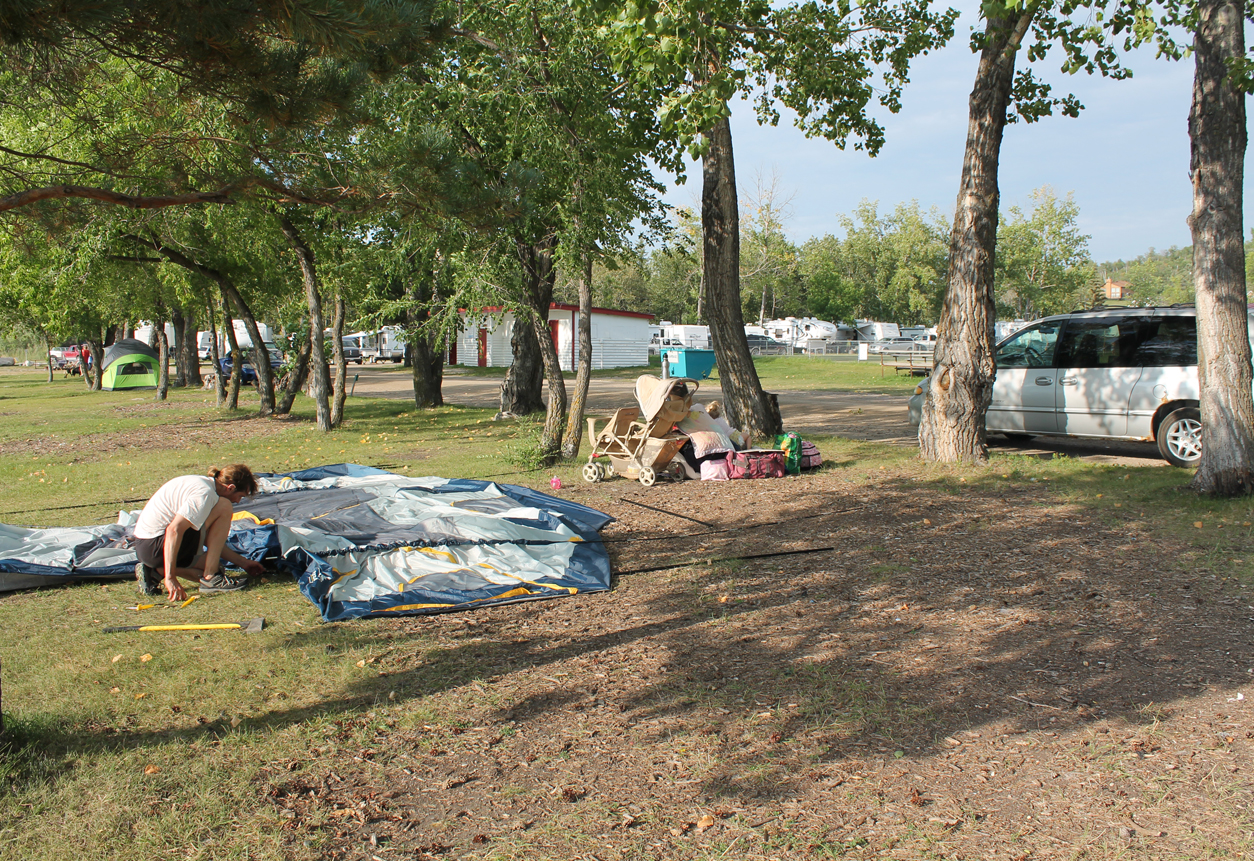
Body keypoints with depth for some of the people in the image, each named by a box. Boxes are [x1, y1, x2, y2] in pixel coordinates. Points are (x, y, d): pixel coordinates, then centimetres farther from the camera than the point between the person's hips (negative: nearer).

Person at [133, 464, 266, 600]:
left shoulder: (202, 483, 14)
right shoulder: (205, 493, -17)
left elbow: (210, 540, 21)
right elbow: (174, 530, -28)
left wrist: (242, 562, 22)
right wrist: (170, 578, -28)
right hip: (154, 546, -10)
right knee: (224, 507, -13)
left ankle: (155, 571, 8)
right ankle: (211, 578, -13)